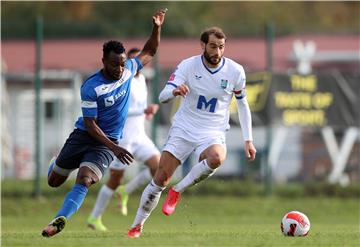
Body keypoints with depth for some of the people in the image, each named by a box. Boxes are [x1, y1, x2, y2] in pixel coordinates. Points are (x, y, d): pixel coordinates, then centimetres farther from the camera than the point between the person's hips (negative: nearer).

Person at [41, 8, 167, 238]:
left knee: (84, 180, -23)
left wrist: (157, 28, -7)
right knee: (54, 181, 14)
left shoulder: (128, 70, -7)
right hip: (84, 135, -1)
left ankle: (59, 221, -33)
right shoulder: (91, 87, -22)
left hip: (108, 142, 1)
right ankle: (57, 163, 51)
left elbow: (149, 52, 11)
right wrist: (114, 148, -27)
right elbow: (90, 124, -19)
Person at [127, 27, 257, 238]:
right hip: (183, 130, 0)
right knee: (160, 179, -6)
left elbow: (243, 104, 9)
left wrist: (248, 140, 6)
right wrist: (175, 91, -39)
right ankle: (137, 226, 11)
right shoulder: (188, 66, -9)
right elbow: (163, 96, -14)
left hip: (213, 133, 0)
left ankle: (177, 191, -13)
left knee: (216, 158, -36)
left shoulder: (235, 71, -5)